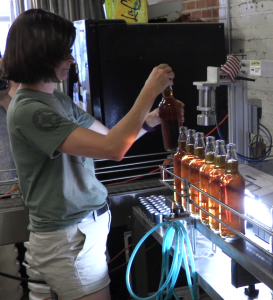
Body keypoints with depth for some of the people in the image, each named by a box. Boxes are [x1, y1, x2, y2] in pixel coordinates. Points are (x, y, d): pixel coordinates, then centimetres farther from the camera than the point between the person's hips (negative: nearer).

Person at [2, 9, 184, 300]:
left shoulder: (56, 98, 7)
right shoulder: (28, 110, -23)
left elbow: (107, 136, 13)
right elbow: (113, 148, -30)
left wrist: (149, 119, -3)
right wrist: (150, 90, -22)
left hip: (88, 225, 9)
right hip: (67, 237, -9)